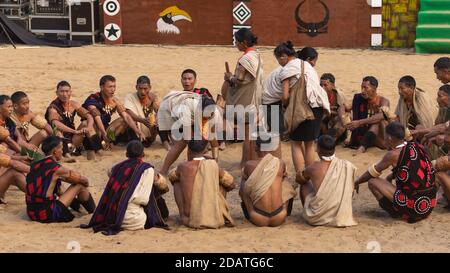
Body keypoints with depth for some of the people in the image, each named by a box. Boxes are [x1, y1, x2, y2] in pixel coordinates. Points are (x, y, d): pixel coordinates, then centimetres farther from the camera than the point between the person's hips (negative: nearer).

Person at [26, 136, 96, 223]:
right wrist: (86, 183, 29)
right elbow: (84, 181, 6)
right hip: (48, 214, -7)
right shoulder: (57, 169, -11)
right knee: (80, 185, 7)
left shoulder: (34, 165, 8)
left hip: (31, 213, 7)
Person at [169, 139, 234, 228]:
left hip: (191, 221, 0)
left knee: (176, 182, 19)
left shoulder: (184, 167, -2)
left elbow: (171, 176, 21)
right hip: (216, 221, 1)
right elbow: (231, 184, 13)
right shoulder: (214, 165, -1)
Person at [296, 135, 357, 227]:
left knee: (304, 184, 21)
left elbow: (299, 179, 13)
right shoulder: (347, 166, -3)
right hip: (342, 217, 3)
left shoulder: (314, 168, -10)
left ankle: (308, 215, 26)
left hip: (317, 218, -3)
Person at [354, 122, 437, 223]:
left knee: (372, 182, 2)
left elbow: (371, 173, 5)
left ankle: (395, 213, 4)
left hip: (412, 208, -7)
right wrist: (388, 179, 33)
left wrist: (356, 182, 22)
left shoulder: (393, 154, -11)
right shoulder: (417, 146, 6)